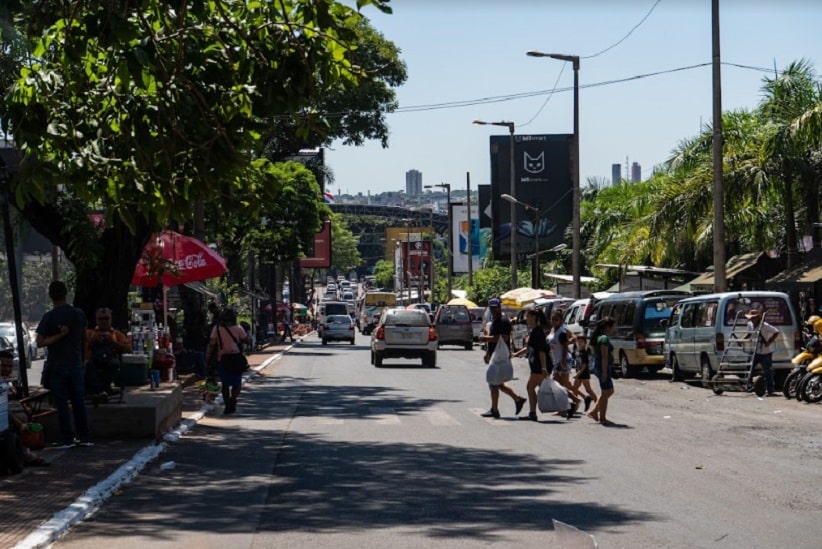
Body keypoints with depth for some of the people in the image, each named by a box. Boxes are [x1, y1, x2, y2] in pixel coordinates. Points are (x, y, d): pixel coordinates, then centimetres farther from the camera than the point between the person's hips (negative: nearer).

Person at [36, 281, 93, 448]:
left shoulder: (49, 317, -12)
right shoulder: (79, 314, 1)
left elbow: (40, 342, -18)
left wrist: (59, 336, -14)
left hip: (57, 366, -4)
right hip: (76, 364, 4)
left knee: (62, 403, 1)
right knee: (79, 402, 9)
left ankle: (68, 439, 1)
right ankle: (85, 437, 10)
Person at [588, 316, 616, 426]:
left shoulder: (598, 337, 13)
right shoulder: (604, 338, -17)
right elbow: (604, 356, -21)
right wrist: (604, 372, -23)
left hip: (597, 366, 10)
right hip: (604, 367, -10)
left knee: (609, 391, 18)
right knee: (606, 393, -1)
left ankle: (594, 412, 19)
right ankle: (602, 418, 5)